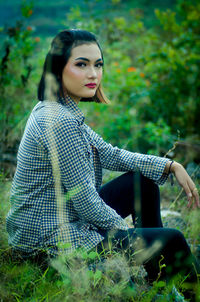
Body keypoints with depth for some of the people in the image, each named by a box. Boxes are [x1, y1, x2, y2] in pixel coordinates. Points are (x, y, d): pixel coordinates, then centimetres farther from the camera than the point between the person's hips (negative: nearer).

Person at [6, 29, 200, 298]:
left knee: (144, 181, 18)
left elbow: (109, 154, 12)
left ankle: (157, 279, 28)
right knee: (173, 241, -6)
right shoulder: (60, 122, -26)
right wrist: (125, 230, -6)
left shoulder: (53, 109, 6)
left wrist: (171, 166, 8)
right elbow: (84, 200, -23)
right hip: (54, 242, -10)